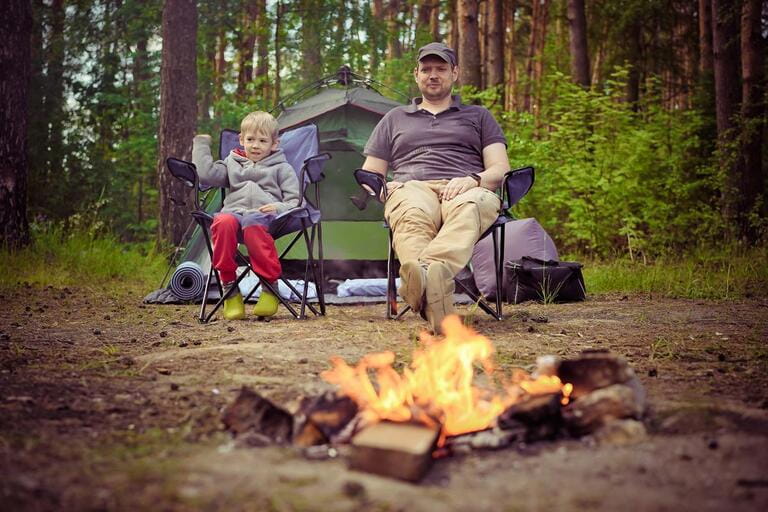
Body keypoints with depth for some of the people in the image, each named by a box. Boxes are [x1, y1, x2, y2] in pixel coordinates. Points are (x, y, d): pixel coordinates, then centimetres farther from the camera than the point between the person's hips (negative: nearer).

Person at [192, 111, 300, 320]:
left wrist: (279, 207, -9)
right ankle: (229, 285, -27)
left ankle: (270, 285, -33)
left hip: (264, 216, -2)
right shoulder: (232, 163, 30)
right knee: (223, 222, -37)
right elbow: (206, 174, 14)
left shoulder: (282, 168, 22)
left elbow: (294, 201, 13)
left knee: (252, 224, -41)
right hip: (234, 210, 3)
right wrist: (201, 145, 24)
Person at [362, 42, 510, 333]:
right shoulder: (394, 119, 32)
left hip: (464, 191, 0)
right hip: (411, 189, 0)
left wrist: (473, 180, -7)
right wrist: (383, 187, 1)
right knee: (413, 215, -43)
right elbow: (369, 175, 27)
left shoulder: (478, 116, 29)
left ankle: (430, 271, -72)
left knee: (468, 208, -43)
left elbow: (500, 170, 16)